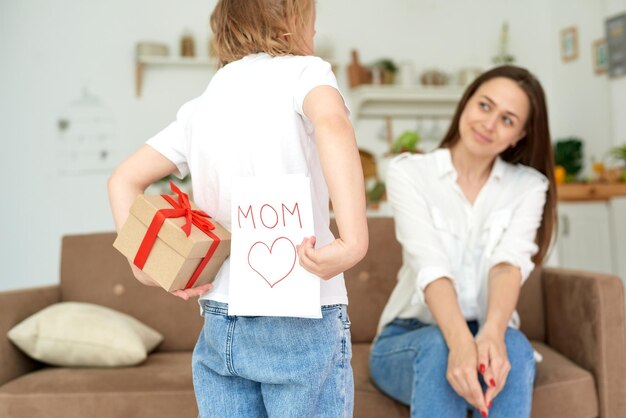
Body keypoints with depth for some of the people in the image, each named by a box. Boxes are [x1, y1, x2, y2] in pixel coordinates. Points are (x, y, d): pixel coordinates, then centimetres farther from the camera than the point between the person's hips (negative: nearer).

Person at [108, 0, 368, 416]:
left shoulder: (199, 107, 13)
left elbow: (124, 180, 15)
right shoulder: (304, 70, -3)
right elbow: (332, 123, -26)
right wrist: (354, 241, -32)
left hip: (218, 323, 5)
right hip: (301, 322, -5)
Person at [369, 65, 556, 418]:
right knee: (439, 346, -35)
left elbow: (509, 263, -17)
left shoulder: (529, 185, 1)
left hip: (490, 333, 2)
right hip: (408, 339, -1)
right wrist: (460, 342, -39)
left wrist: (491, 334, -38)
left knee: (513, 347, -33)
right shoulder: (409, 171, -6)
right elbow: (430, 265, -21)